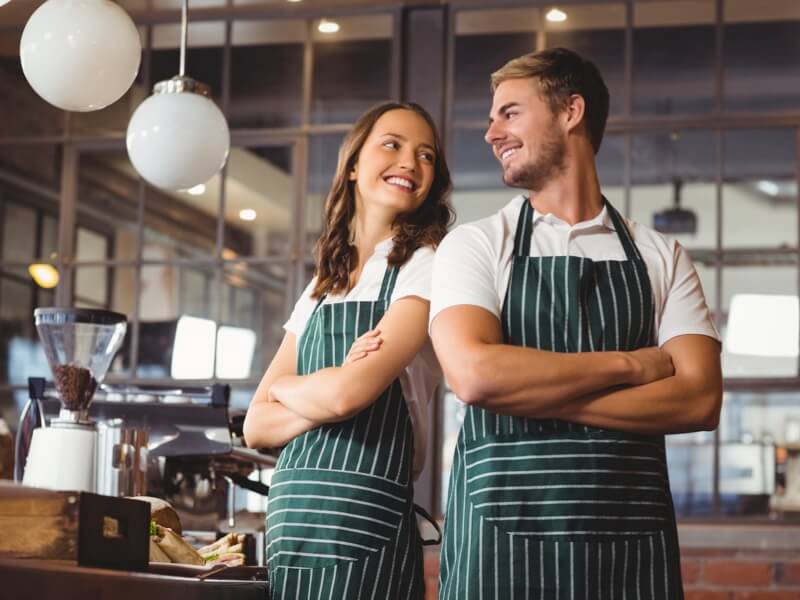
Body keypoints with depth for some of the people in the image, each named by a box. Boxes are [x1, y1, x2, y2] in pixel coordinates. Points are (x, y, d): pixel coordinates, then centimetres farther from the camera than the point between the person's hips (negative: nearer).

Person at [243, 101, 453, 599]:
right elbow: (257, 426, 9)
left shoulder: (427, 267, -5)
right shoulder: (322, 288, 14)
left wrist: (285, 385, 4)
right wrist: (325, 397, -11)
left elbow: (347, 395, -17)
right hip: (291, 515, 6)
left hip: (363, 518, -6)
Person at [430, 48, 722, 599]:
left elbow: (700, 400, -5)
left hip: (634, 540, 2)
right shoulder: (475, 245, 4)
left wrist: (531, 396, -12)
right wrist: (629, 364, -8)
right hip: (502, 537, -1)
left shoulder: (662, 258, 8)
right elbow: (474, 374, -14)